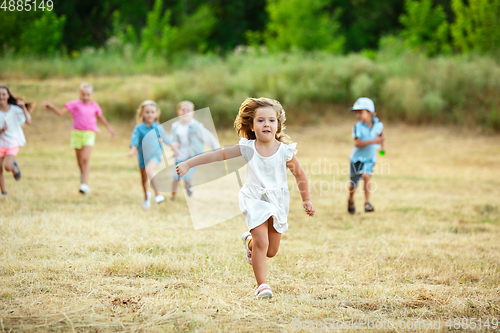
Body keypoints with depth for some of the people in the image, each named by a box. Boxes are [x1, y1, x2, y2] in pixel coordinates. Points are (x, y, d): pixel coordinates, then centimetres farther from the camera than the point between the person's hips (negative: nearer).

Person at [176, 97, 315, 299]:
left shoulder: (285, 151, -10)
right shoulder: (247, 148, -10)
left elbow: (300, 175, 4)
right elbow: (216, 155, -6)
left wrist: (306, 200, 10)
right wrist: (188, 164, -7)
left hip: (277, 202, 2)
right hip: (254, 200, -2)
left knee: (271, 251, 9)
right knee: (261, 242, -19)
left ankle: (250, 241, 42)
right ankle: (261, 285, -8)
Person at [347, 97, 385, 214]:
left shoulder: (378, 125, -6)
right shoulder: (358, 126, -17)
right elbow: (357, 143, -28)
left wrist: (382, 145, 6)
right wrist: (373, 141, -35)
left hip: (370, 158, 1)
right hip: (357, 157, -1)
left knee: (366, 176, -21)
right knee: (354, 182, 5)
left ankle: (367, 203, -20)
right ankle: (351, 200, 34)